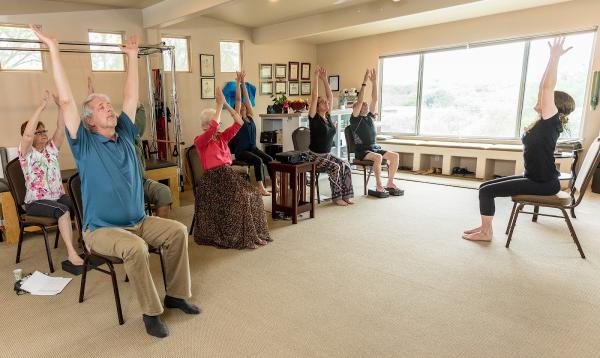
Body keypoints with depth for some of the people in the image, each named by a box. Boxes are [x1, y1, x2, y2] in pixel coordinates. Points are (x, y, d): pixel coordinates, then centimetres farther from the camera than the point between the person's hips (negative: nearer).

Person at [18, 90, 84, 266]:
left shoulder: (51, 148, 9)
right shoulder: (26, 153, -4)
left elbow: (61, 128, -5)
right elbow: (27, 134, -25)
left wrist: (61, 105, -19)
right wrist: (41, 106, -30)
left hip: (58, 196, 5)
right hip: (36, 202, -5)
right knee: (63, 210, -32)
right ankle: (71, 253, -31)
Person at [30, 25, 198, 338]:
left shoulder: (125, 135, 7)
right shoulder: (84, 143, -6)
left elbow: (131, 97, 9)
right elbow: (66, 101, -15)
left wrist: (132, 56, 12)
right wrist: (54, 50, -16)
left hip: (138, 221, 5)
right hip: (101, 229, -5)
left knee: (178, 231, -14)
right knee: (135, 248, -32)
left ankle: (176, 294, 1)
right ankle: (150, 311, -15)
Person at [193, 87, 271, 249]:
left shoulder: (222, 137, 14)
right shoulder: (199, 141, -2)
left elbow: (239, 123, 4)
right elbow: (213, 127, -21)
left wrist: (226, 104, -4)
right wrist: (219, 104, -18)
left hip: (228, 174, 6)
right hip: (212, 178, -6)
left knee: (252, 194, -18)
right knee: (240, 198, -27)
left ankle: (251, 232, -4)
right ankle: (239, 236, -10)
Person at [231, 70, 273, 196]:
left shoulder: (250, 117, 11)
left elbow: (247, 98, 8)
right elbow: (238, 99, -8)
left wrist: (243, 83, 7)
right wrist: (238, 83, -7)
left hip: (252, 147, 6)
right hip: (241, 151, -6)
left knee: (269, 159, -16)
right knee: (258, 160, -29)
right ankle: (261, 187, -25)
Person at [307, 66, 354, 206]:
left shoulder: (327, 116, 7)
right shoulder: (314, 118, -10)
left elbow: (330, 96, 4)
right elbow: (314, 96, -19)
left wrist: (325, 79, 1)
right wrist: (316, 77, -16)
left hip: (327, 154, 7)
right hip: (314, 156, -7)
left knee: (345, 165, -13)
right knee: (335, 167, -26)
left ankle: (346, 195, -9)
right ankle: (336, 197, -14)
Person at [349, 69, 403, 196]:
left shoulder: (370, 117, 14)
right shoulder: (355, 119, -3)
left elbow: (374, 99, 8)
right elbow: (360, 100, -14)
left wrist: (374, 82, 3)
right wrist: (365, 82, -14)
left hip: (375, 147, 7)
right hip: (362, 151, -7)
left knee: (395, 156, -10)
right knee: (378, 157, -34)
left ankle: (390, 183, -3)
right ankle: (378, 185, -22)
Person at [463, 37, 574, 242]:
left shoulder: (550, 122, -15)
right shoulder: (546, 123, 9)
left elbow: (547, 88, -22)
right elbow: (544, 88, 11)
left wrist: (555, 56, -21)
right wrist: (552, 58, 13)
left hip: (543, 183, -9)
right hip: (535, 178, 9)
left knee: (486, 191, -13)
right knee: (485, 187, 6)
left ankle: (486, 233, -2)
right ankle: (485, 227, 13)